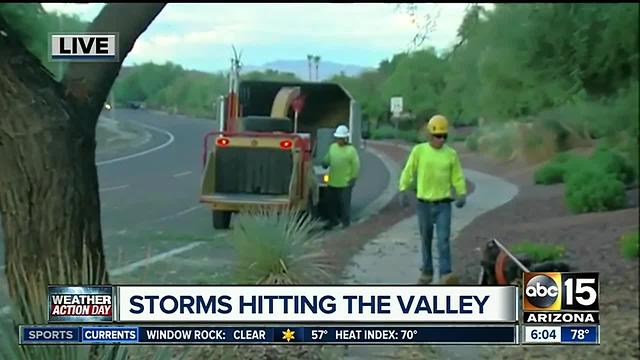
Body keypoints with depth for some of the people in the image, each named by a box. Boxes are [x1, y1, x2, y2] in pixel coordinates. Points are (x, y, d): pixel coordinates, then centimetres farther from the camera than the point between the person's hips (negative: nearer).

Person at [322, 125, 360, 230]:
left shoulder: (351, 150, -8)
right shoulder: (332, 147, 8)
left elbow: (356, 166, -6)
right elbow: (327, 158, 18)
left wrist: (353, 178, -10)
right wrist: (325, 163, -5)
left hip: (345, 183, -6)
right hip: (332, 182, 6)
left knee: (344, 203, 3)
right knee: (331, 202, 14)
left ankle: (345, 222, 17)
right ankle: (333, 220, 29)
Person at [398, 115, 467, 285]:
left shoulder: (451, 154, 1)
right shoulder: (419, 150, -2)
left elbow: (457, 176, 4)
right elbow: (408, 171, 0)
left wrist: (462, 194, -10)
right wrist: (403, 190, -11)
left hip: (444, 204, 0)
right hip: (424, 203, 1)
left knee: (443, 239, -10)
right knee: (426, 240, 11)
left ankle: (446, 274, -11)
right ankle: (427, 272, 23)